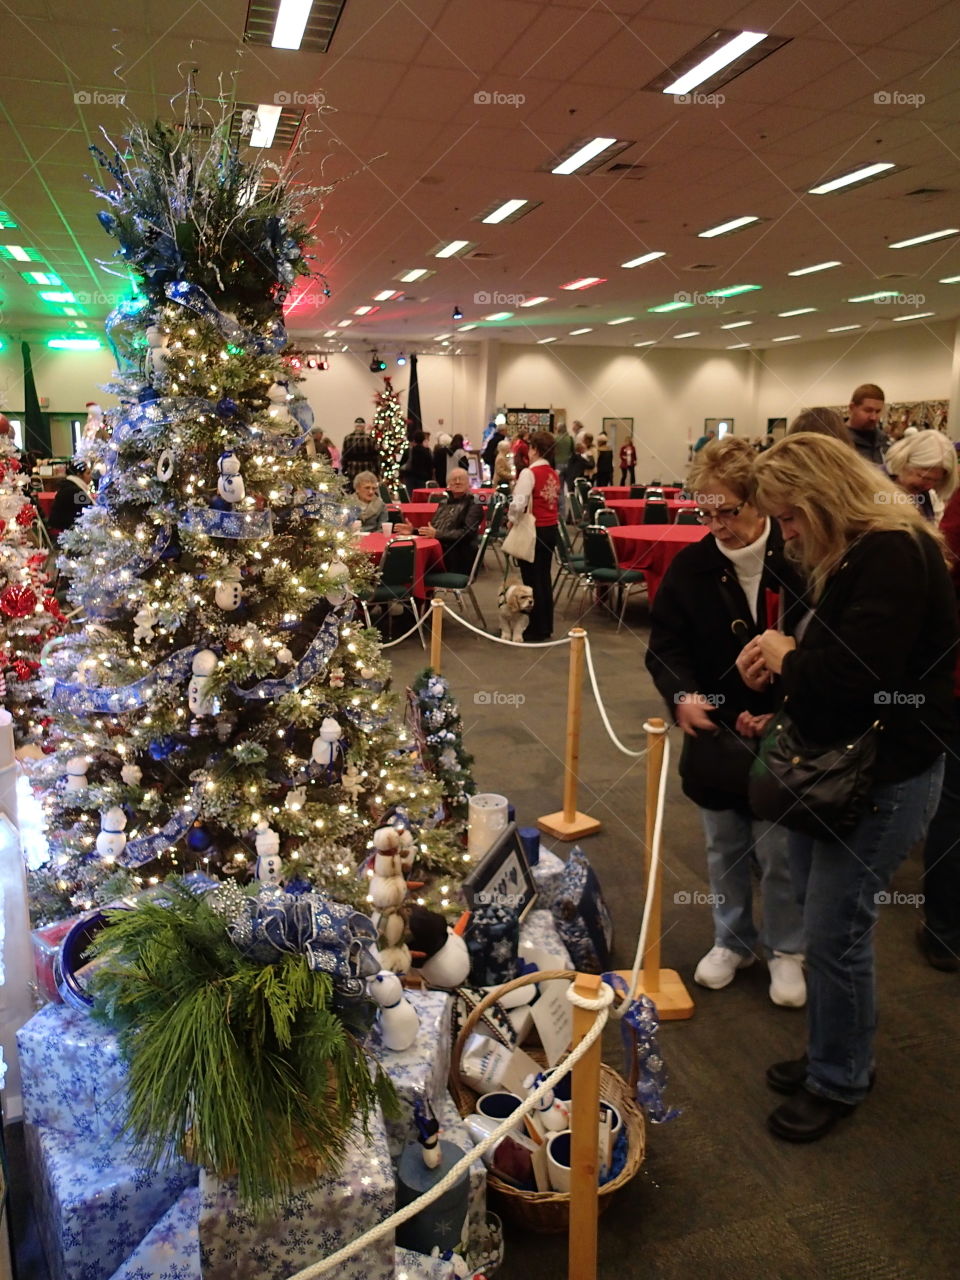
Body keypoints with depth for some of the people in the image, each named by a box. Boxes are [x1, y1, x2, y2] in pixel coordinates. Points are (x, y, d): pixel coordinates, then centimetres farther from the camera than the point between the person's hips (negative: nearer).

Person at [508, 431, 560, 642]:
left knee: (532, 579, 1)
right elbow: (557, 502, 2)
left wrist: (512, 519, -5)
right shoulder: (554, 474, 6)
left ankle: (536, 631, 7)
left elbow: (518, 503, -22)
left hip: (534, 530, -7)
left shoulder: (529, 473, -15)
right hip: (551, 528, 7)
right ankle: (546, 627, 24)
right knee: (544, 577, 15)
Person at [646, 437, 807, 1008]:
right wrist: (682, 695, -22)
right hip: (713, 732, 3)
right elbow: (665, 646, -3)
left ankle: (786, 949, 32)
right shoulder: (691, 567, -5)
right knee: (724, 847, 18)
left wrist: (781, 716, -18)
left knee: (778, 850, 8)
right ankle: (733, 940, 38)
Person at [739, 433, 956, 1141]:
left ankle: (839, 1081, 24)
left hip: (885, 781, -9)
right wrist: (782, 659, -2)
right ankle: (833, 1054, 37)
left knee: (837, 932, 3)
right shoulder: (853, 554, 10)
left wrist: (788, 657, -13)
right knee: (824, 924, 18)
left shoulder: (896, 556, -21)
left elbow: (853, 679, -31)